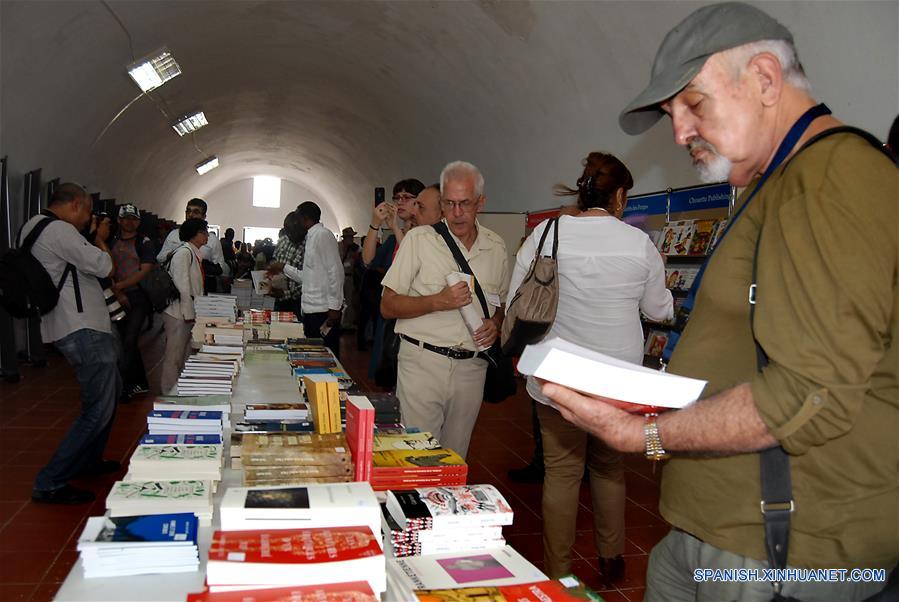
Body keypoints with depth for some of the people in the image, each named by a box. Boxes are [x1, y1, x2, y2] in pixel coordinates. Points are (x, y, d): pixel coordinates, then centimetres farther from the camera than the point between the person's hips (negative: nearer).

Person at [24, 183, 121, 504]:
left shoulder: (32, 227, 15)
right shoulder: (59, 230, -17)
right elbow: (103, 266, -17)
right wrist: (99, 241, 1)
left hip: (79, 326, 11)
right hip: (83, 330, -11)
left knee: (111, 390, 24)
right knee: (99, 408, -8)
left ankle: (88, 460, 35)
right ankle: (50, 483, -2)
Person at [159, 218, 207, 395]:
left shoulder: (194, 253, 13)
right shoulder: (184, 252, -15)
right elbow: (182, 285, -19)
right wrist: (188, 313, -18)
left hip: (189, 312, 9)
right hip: (179, 313, -9)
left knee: (184, 355, 17)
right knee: (174, 357, 0)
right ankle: (169, 394, 10)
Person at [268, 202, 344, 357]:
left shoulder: (323, 235, -9)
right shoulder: (311, 238, 19)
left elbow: (335, 271, -16)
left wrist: (334, 306, -20)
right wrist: (284, 268, 23)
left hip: (324, 310, -9)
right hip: (311, 309, 9)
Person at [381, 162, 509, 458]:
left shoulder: (496, 247, 7)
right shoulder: (419, 239, -4)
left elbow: (503, 304, 20)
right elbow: (387, 306, -5)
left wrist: (495, 324, -3)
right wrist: (437, 302, -18)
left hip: (471, 367, 4)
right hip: (422, 363, -3)